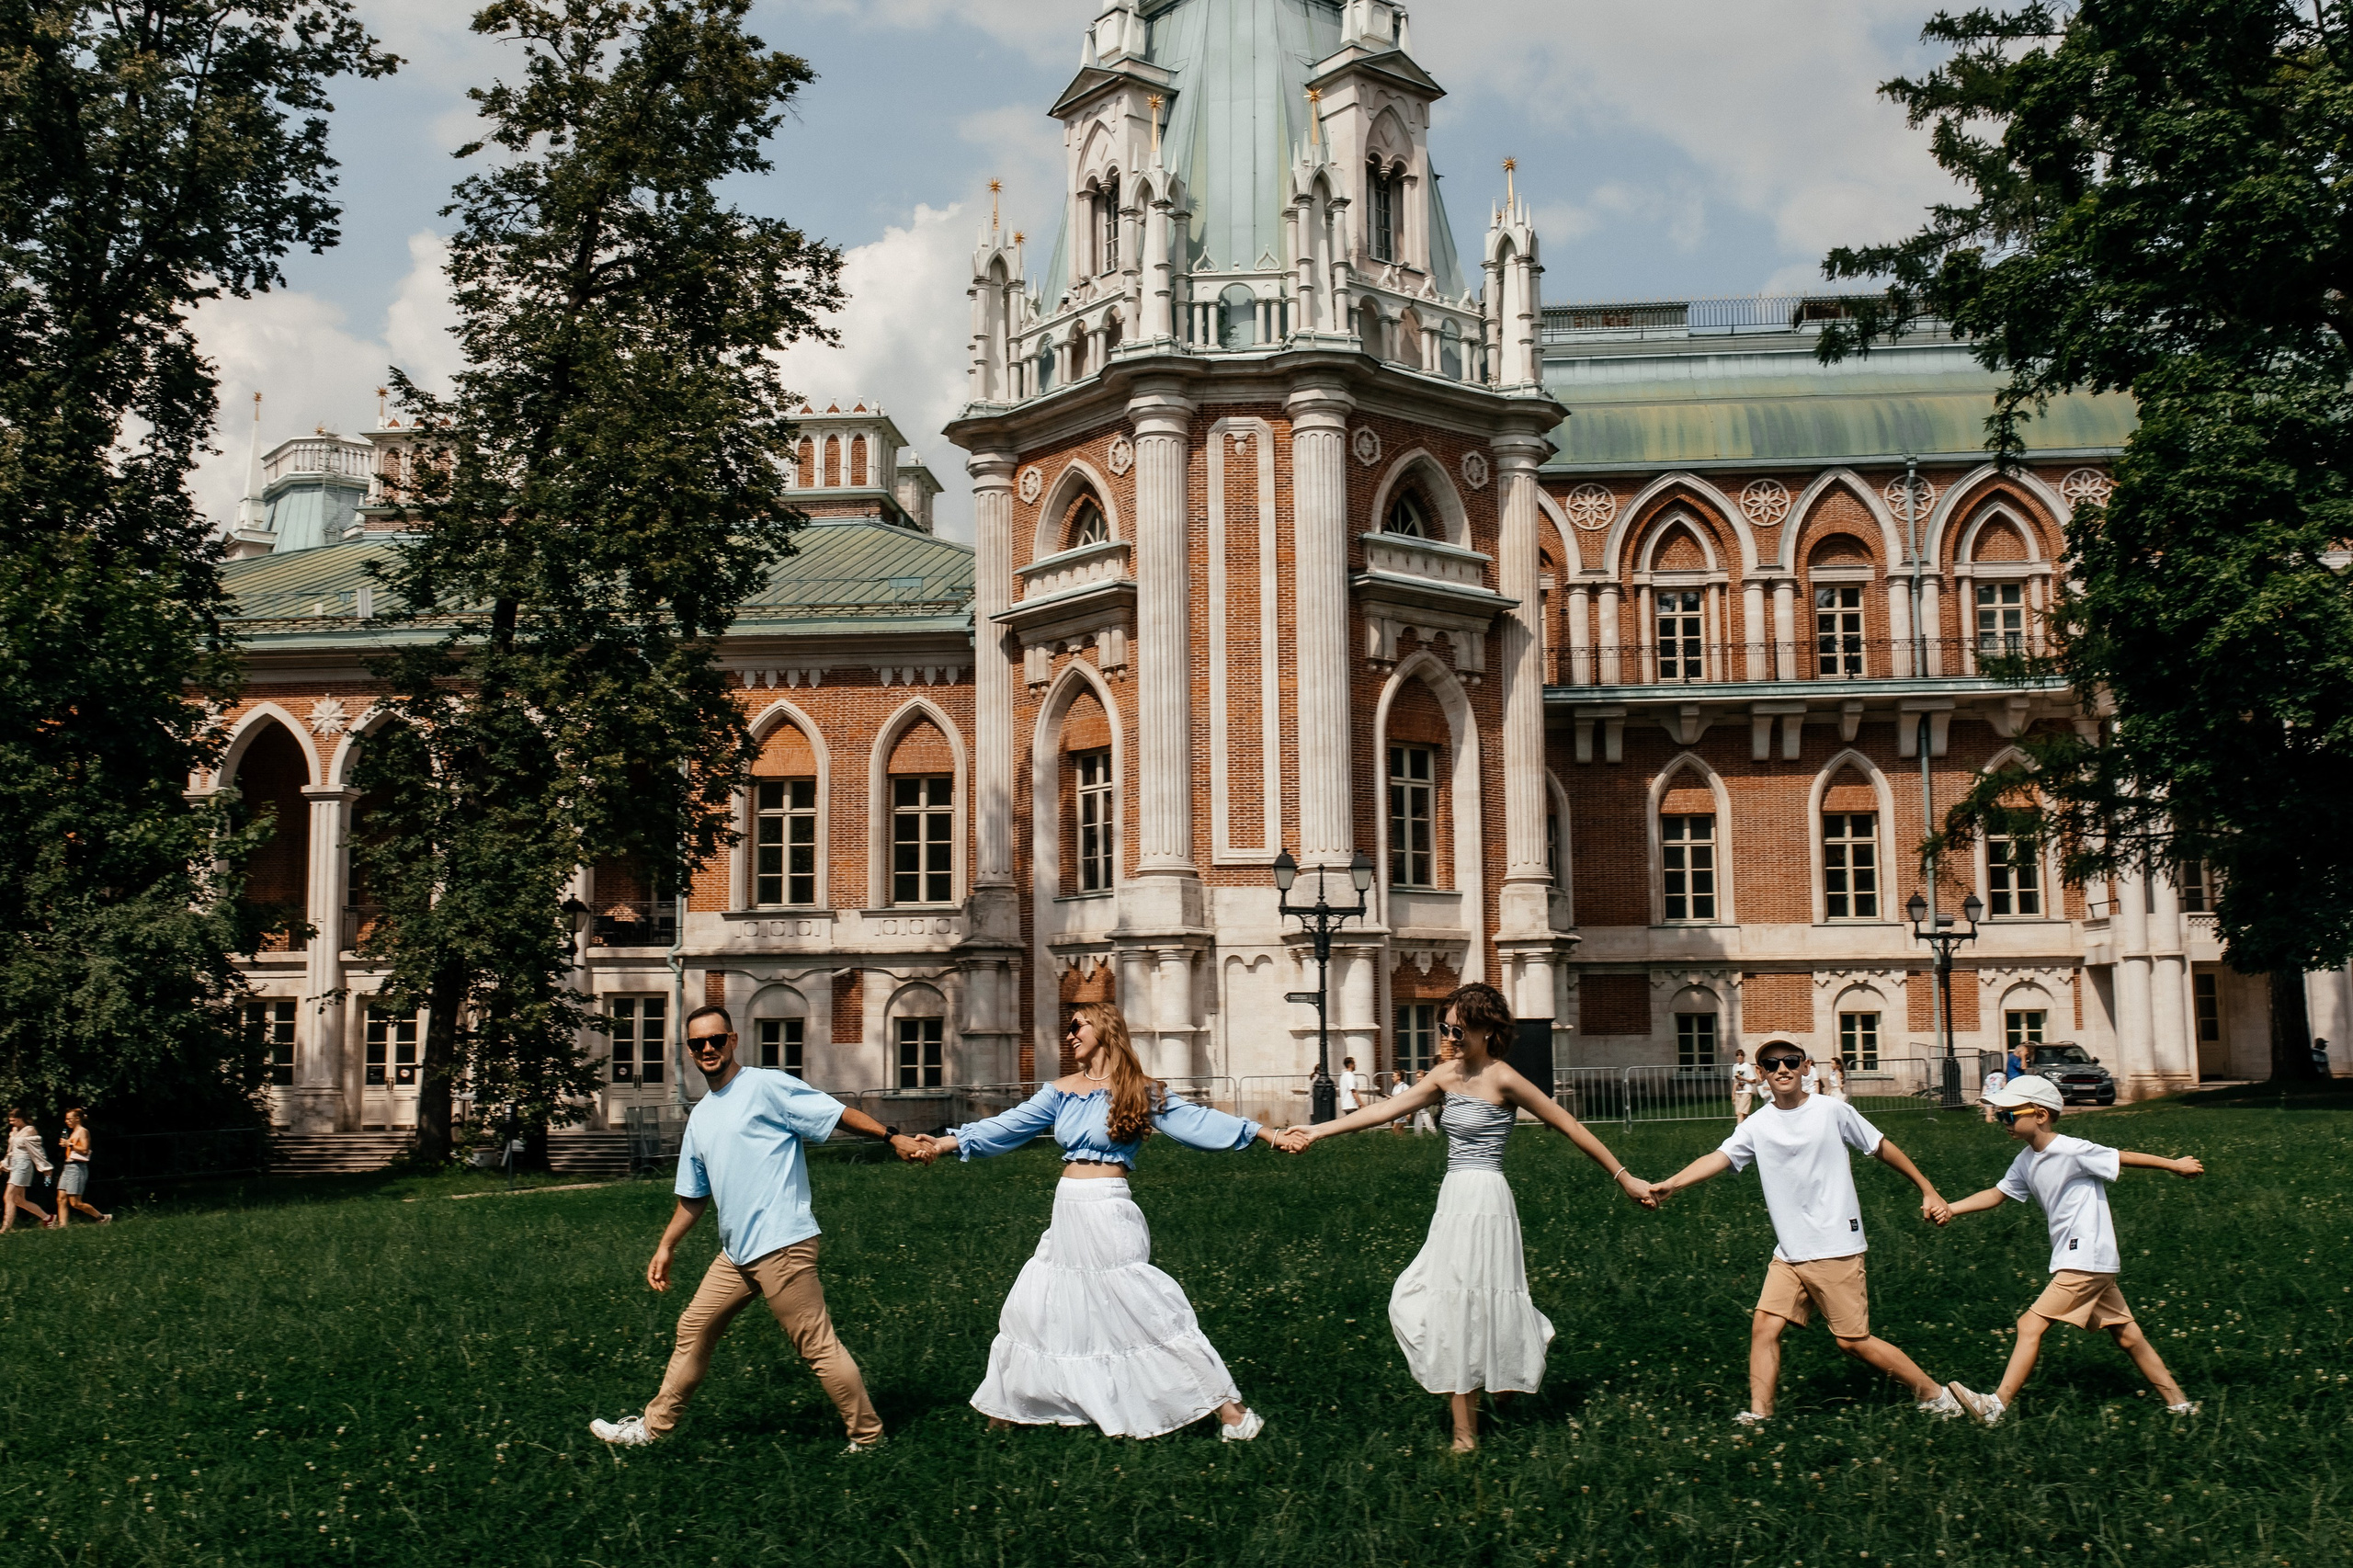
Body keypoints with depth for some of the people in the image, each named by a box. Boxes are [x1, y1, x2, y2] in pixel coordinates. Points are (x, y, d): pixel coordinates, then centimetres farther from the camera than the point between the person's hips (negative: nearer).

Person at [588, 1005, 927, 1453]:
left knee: (817, 1345, -5)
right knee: (693, 1328, 14)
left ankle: (868, 1437, 4)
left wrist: (892, 1137, -21)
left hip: (781, 1246, -8)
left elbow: (836, 1112, -11)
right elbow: (694, 1194, 27)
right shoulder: (700, 1118, 18)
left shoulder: (766, 1086, -6)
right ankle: (654, 1425, 28)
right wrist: (667, 1247, 25)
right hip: (735, 1252, 8)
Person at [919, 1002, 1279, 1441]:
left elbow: (1194, 1120, -8)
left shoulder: (1140, 1092, -2)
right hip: (1068, 1210, 5)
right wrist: (948, 1142, 2)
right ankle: (1010, 1408, 27)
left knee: (1147, 1310, -5)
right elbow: (1006, 1127, 7)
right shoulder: (1061, 1091, 9)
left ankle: (1228, 1409, 3)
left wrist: (1265, 1133, -17)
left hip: (1110, 1212, -5)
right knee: (1036, 1306, 10)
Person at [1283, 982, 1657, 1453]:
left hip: (1483, 1200, -8)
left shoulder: (1502, 1079, -12)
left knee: (1461, 1308, -3)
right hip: (1455, 1199, 8)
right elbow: (1386, 1109, 6)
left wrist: (1623, 1177, -7)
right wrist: (1317, 1131, 0)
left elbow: (1569, 1127, -8)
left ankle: (1466, 1432, 8)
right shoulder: (1446, 1075, 8)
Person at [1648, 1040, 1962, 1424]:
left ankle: (1935, 1395, 15)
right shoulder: (1757, 1125, 1)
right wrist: (1669, 1184, -28)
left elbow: (1882, 1149, 6)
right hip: (1789, 1252, 4)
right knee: (1764, 1326, -5)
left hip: (1836, 1249, -4)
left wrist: (1928, 1191, 9)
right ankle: (1758, 1414, 4)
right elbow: (1719, 1158, -12)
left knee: (1853, 1341, -1)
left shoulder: (1832, 1111, -5)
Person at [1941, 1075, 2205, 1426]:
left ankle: (1997, 1405, -12)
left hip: (2087, 1261, -9)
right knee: (2126, 1335, 14)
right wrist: (1949, 1208, 0)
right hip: (2084, 1263, 9)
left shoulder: (2071, 1151, -15)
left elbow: (2123, 1157, -6)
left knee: (2031, 1326, -11)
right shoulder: (2026, 1161, 8)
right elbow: (1996, 1194, 12)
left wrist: (2174, 1165, 2)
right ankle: (2179, 1403, 22)